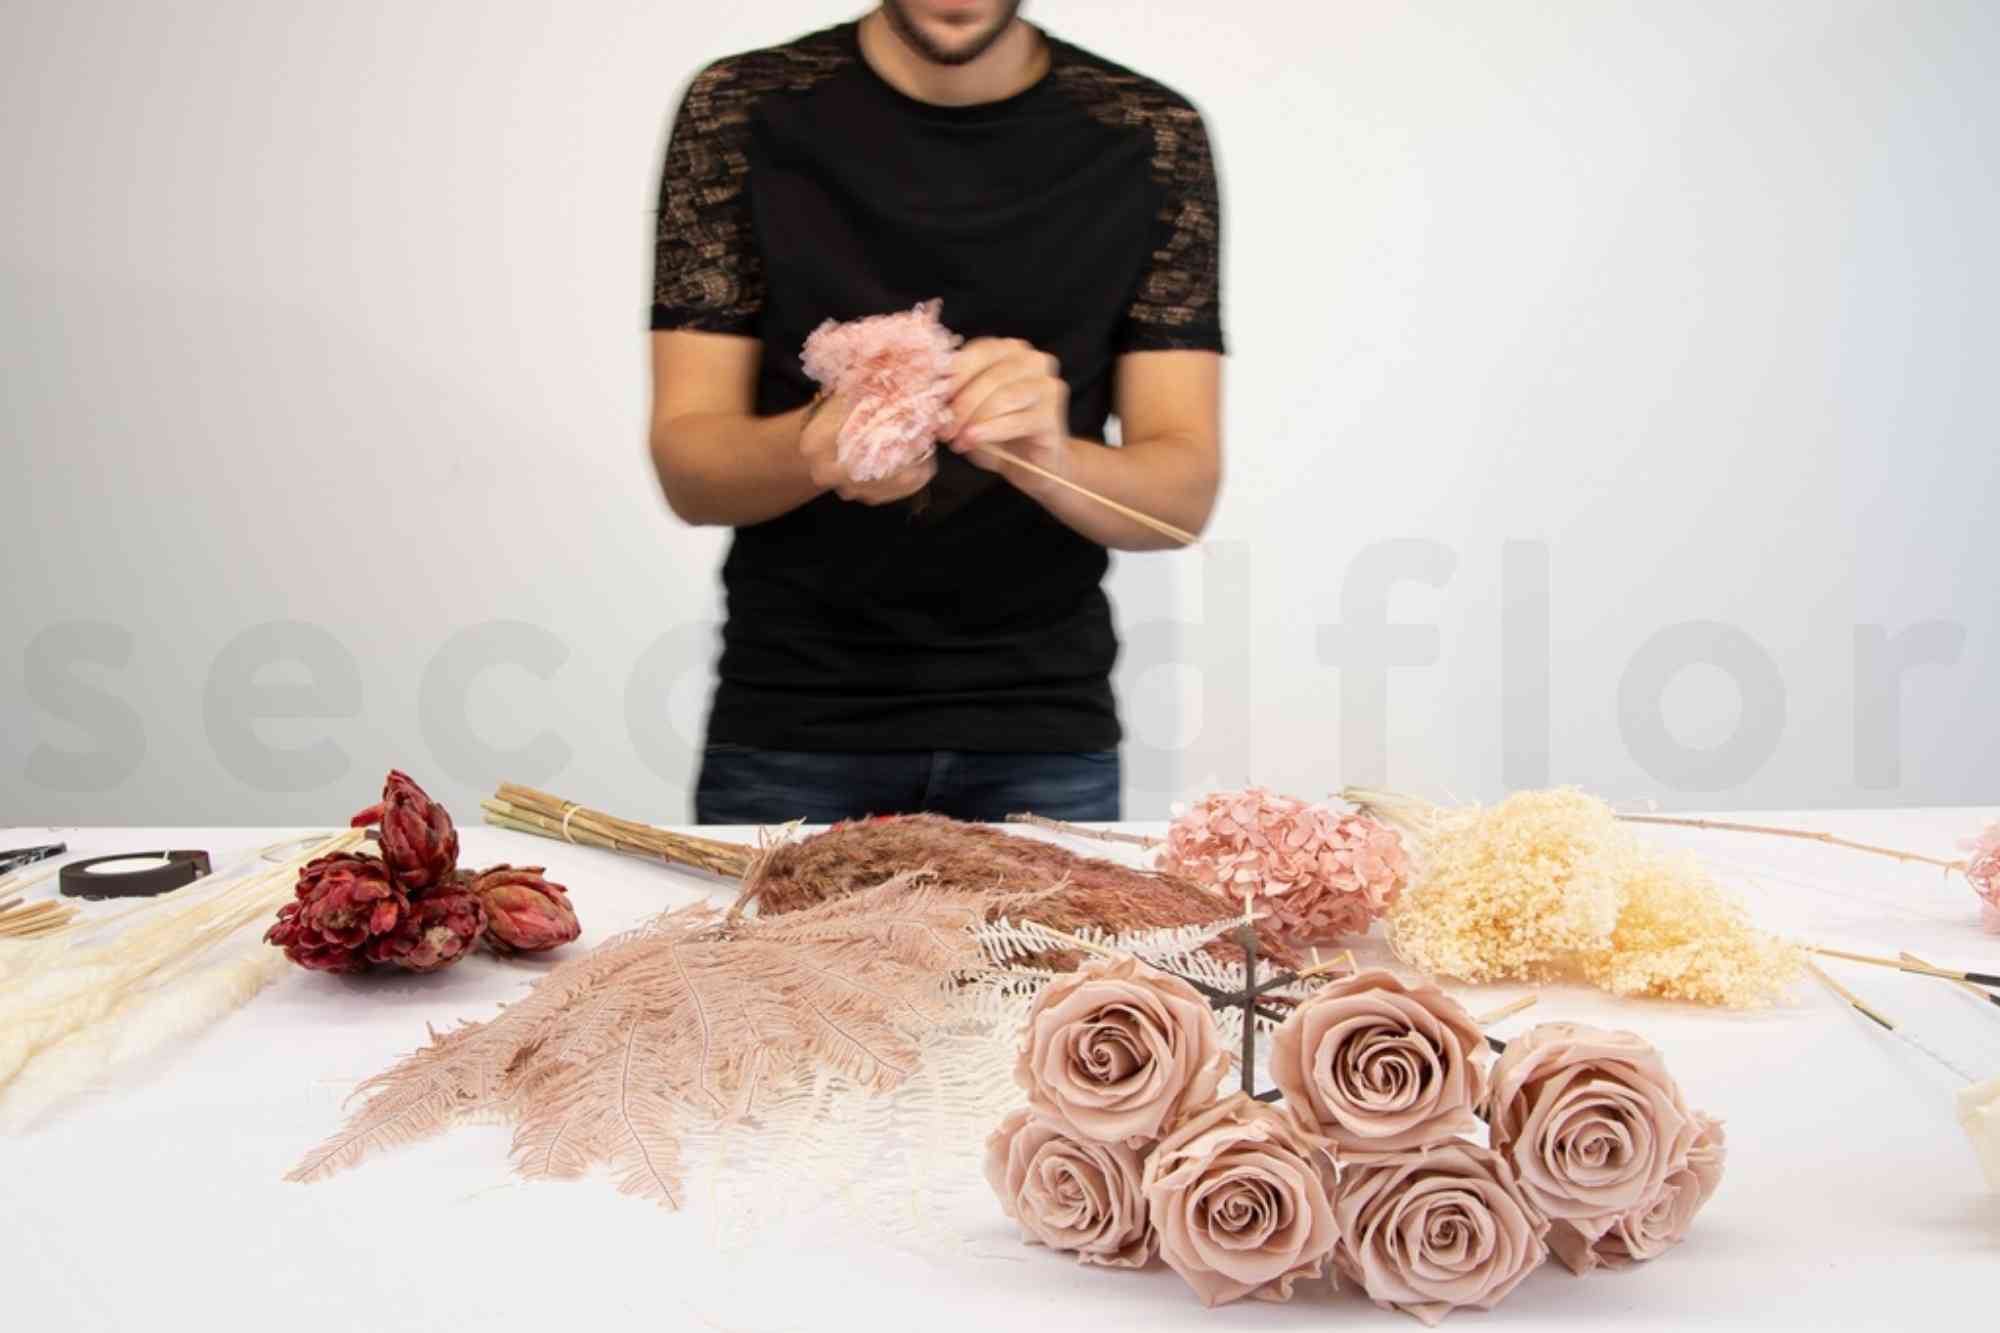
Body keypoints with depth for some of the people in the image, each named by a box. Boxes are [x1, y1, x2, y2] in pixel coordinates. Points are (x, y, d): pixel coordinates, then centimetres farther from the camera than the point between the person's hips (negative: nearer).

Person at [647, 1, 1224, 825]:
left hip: (1043, 733, 1)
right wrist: (813, 448, -29)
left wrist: (1046, 456, -29)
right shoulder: (743, 111, -4)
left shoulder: (1151, 139, -3)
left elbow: (1186, 491, -7)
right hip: (788, 725, 0)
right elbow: (687, 465, -7)